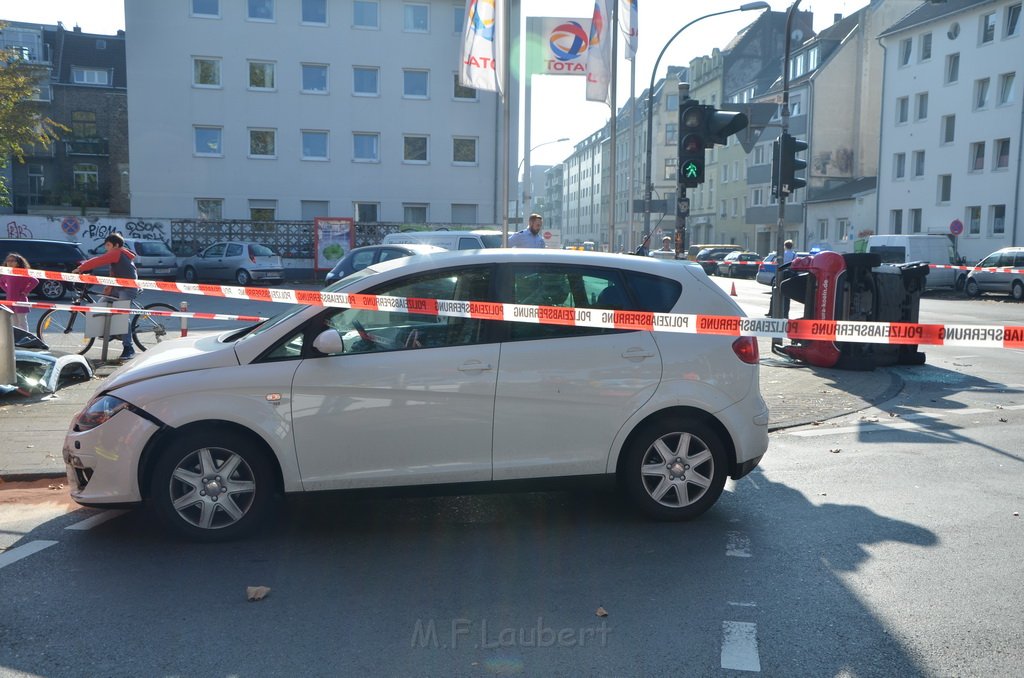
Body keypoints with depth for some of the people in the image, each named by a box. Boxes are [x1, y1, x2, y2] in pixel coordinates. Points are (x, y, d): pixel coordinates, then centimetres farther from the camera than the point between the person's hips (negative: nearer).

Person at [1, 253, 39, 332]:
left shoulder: (22, 274, -13)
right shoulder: (7, 275, 7)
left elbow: (35, 281, -22)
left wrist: (25, 291, -17)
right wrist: (7, 290, 10)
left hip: (20, 302, -7)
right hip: (10, 301, 7)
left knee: (22, 323, -2)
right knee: (14, 323, 13)